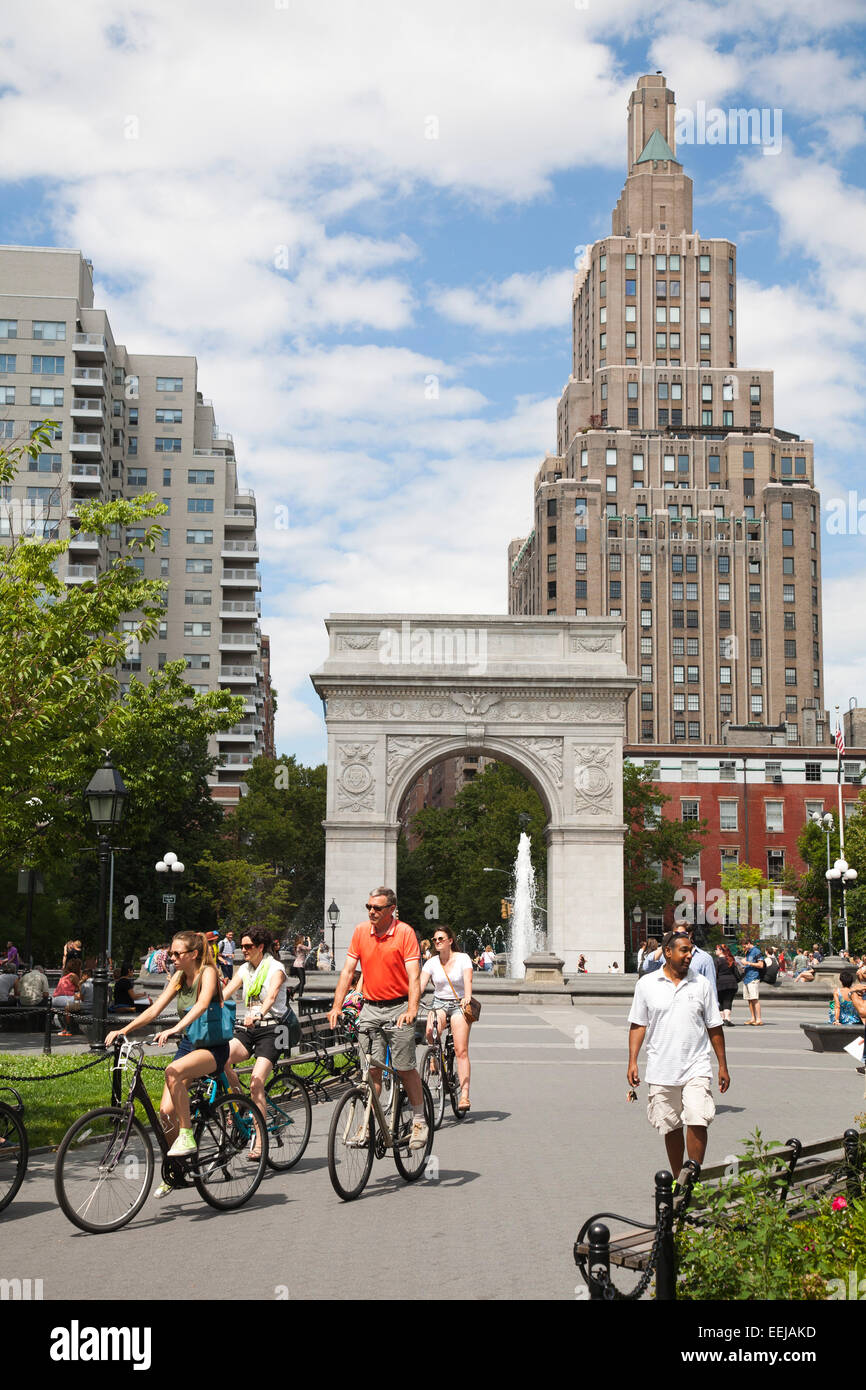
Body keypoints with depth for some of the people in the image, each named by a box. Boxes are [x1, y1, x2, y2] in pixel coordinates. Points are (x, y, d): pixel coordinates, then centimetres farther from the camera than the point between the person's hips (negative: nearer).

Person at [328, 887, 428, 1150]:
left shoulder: (405, 932, -9)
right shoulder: (361, 931, 3)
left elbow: (413, 975, -14)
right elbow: (348, 971, 5)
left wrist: (412, 1008, -27)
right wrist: (337, 1006, -4)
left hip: (398, 1007, -3)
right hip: (370, 1007, 3)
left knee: (405, 1067, -2)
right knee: (372, 1068, 0)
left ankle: (420, 1120, 12)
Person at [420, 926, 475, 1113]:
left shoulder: (462, 958, -5)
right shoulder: (432, 962, 2)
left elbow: (468, 980, -21)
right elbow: (420, 985, -10)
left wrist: (467, 998, -41)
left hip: (459, 1004, -2)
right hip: (439, 1003, 2)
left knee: (461, 1050, -15)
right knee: (430, 1032, -31)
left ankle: (464, 1095, -16)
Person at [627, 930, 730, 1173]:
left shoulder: (701, 984, 5)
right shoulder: (646, 984, 3)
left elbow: (714, 1027, 9)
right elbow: (638, 1025, 6)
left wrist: (723, 1066, 8)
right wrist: (632, 1061, -2)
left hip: (696, 1068, 0)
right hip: (661, 1071, 0)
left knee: (697, 1122, -14)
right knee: (671, 1129, 9)